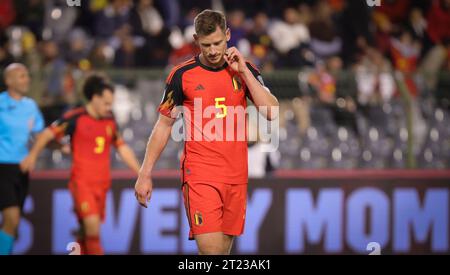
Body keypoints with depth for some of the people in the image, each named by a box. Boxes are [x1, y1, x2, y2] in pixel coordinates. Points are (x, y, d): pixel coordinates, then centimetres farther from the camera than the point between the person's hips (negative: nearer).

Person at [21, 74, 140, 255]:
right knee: (92, 224, -20)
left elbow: (122, 149, 17)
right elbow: (47, 134, 0)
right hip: (81, 181, -6)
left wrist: (141, 173, 13)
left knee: (87, 233, 8)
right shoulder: (75, 118, -6)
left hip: (102, 184, 6)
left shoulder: (110, 121, 10)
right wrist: (33, 155, -3)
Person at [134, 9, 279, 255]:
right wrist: (145, 174, 2)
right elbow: (164, 126, 5)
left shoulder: (244, 71, 6)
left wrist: (243, 71, -8)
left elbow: (271, 112, -5)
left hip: (236, 176, 3)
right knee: (210, 250, -16)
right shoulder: (182, 75, -1)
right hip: (200, 176, -3)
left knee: (224, 250, 7)